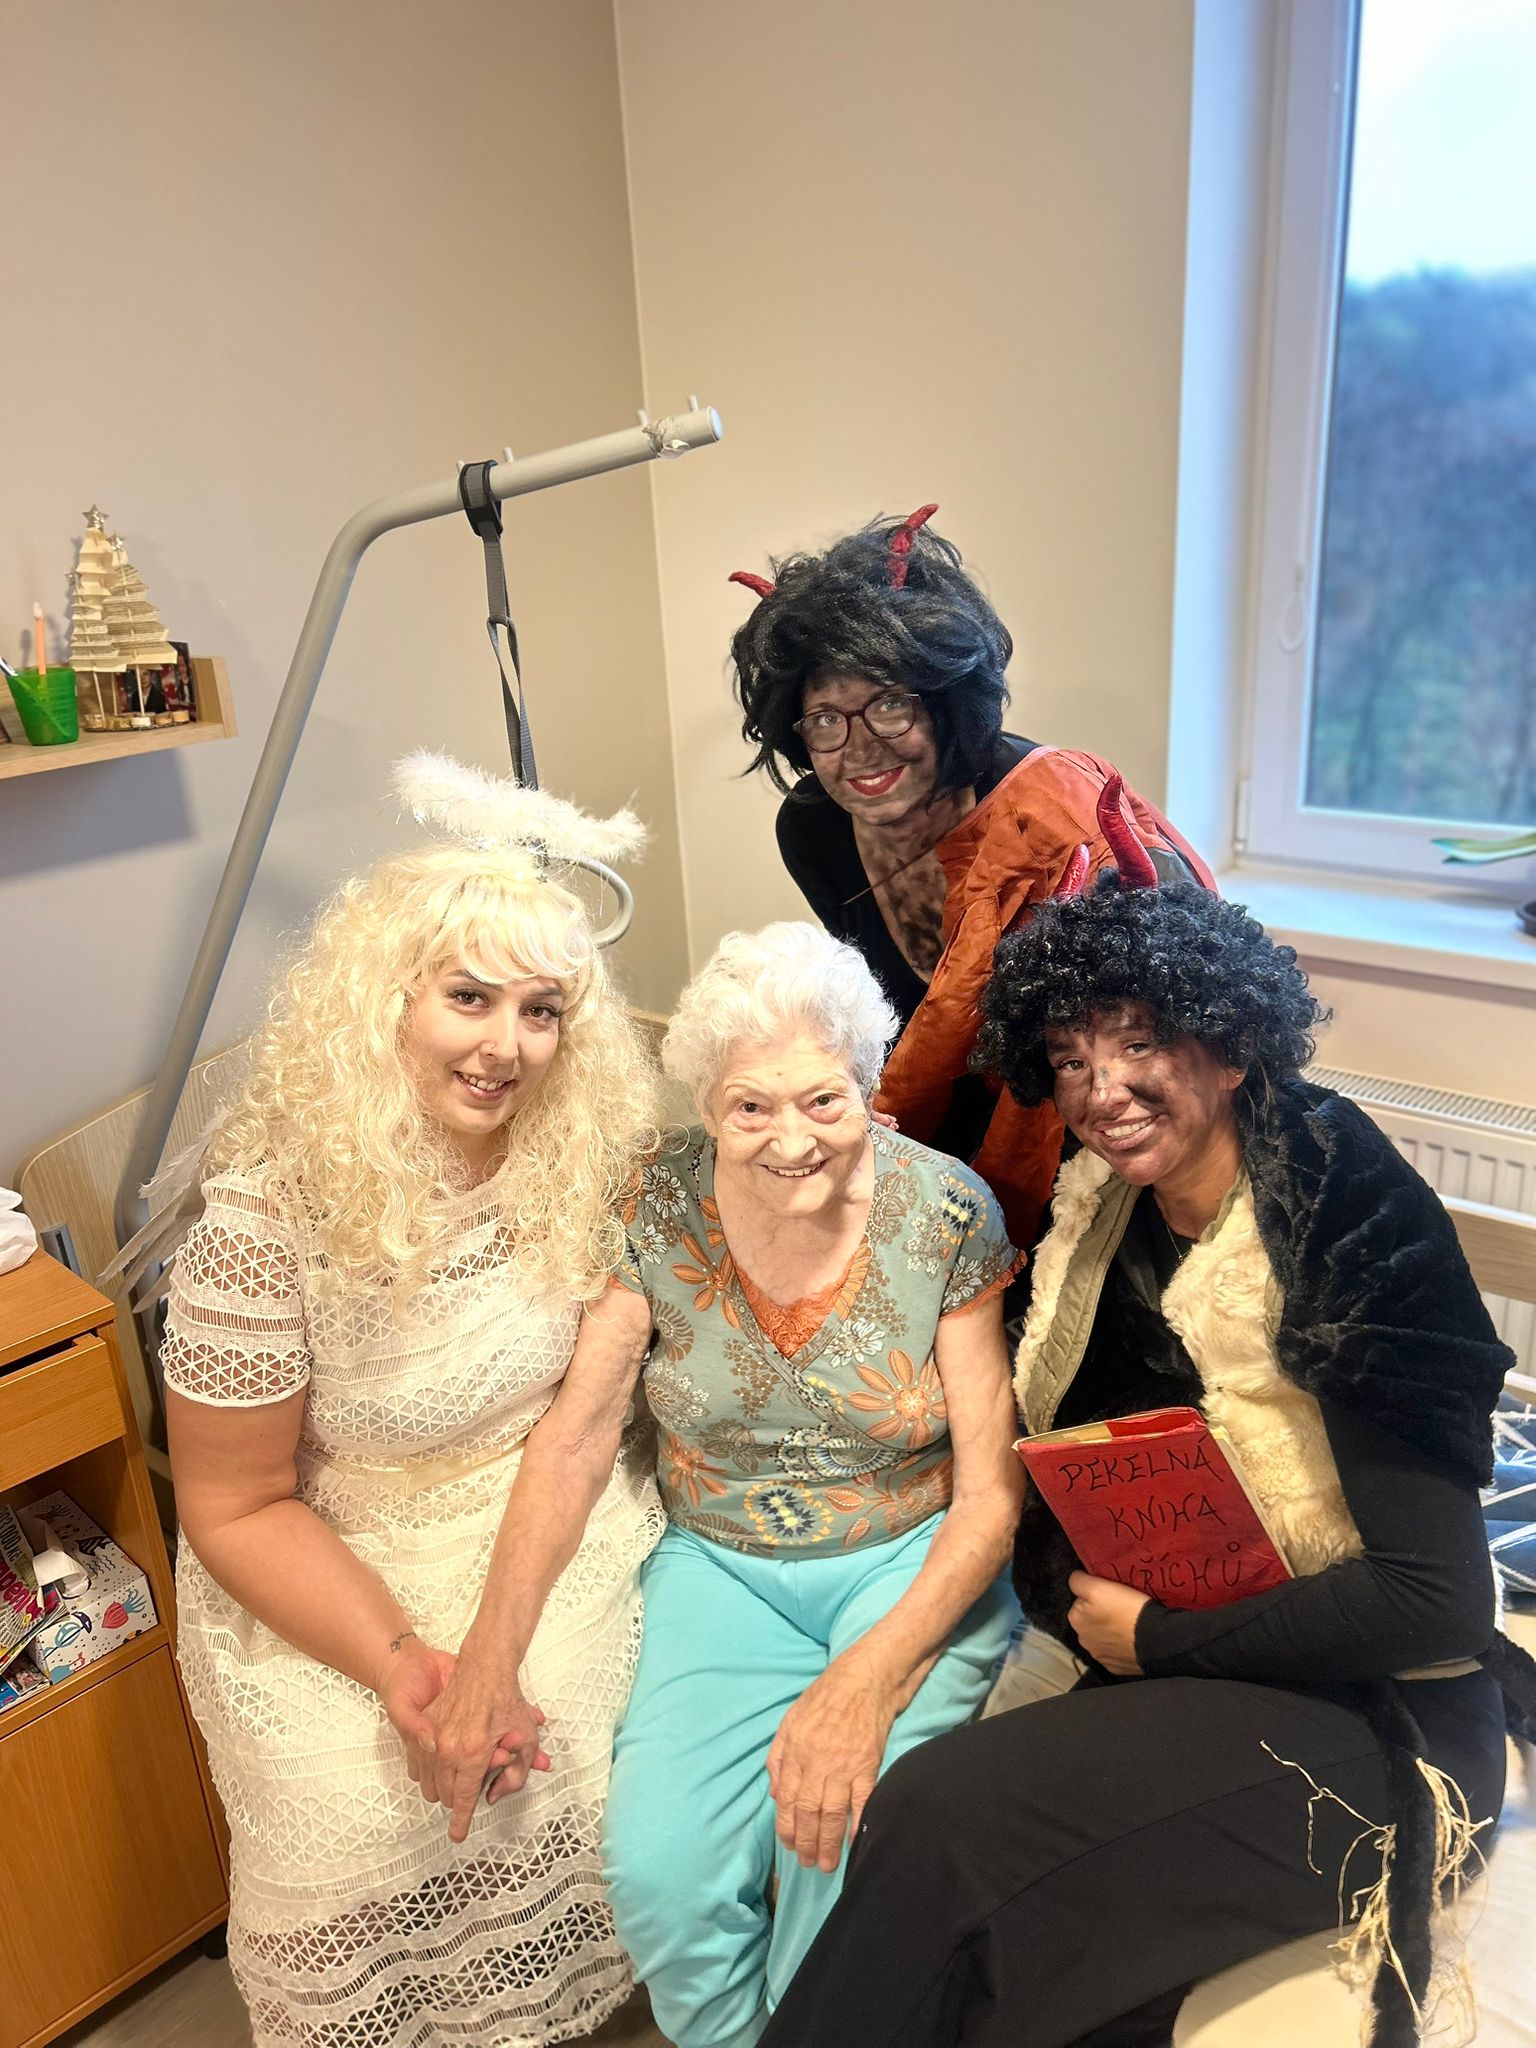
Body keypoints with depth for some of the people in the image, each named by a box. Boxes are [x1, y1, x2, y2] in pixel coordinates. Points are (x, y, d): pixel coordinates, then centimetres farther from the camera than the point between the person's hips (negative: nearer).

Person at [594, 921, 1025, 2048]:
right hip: (721, 1564, 2)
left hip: (913, 1562, -1)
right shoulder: (657, 1209, -11)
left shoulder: (946, 1214, -15)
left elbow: (993, 1492, -12)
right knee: (657, 1868, -16)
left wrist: (868, 1678, -23)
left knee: (847, 1847, -21)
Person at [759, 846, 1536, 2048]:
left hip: (1368, 1719, -5)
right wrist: (1082, 1604, -7)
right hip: (1161, 1674, 5)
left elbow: (1433, 1597, -21)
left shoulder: (1351, 1229, -18)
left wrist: (1156, 1637, -15)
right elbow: (1049, 1466, 11)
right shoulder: (1105, 1216, 0)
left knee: (939, 1820, -21)